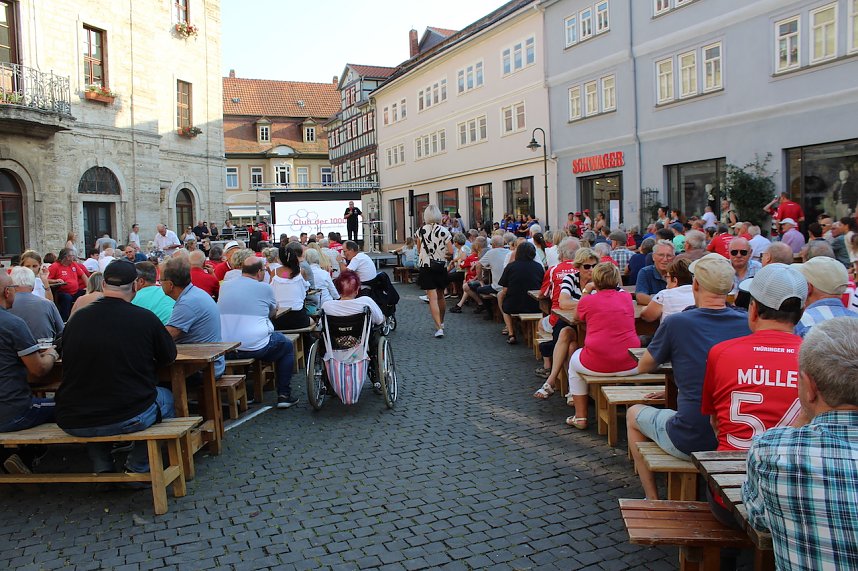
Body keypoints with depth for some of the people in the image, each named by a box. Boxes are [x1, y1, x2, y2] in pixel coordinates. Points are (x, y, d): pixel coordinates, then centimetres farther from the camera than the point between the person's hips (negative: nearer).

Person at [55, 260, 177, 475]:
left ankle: (102, 469, 30)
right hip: (127, 419, -3)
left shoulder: (76, 318, 1)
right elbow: (169, 357, 5)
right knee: (166, 397, 27)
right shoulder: (145, 318, -10)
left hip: (72, 423, 4)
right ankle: (137, 468, 24)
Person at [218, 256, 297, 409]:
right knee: (287, 346, 20)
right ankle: (284, 395, 17)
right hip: (255, 347, -5)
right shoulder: (264, 288, -4)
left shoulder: (225, 286, 7)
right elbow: (273, 312, 12)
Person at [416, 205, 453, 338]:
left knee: (433, 298, -4)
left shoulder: (421, 231, -3)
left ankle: (438, 327, -15)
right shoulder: (444, 231, -7)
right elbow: (451, 252, -9)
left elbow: (419, 251, 6)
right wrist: (441, 255, 9)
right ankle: (441, 322, 36)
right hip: (441, 267, 1)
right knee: (440, 296, 18)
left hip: (425, 267, -1)